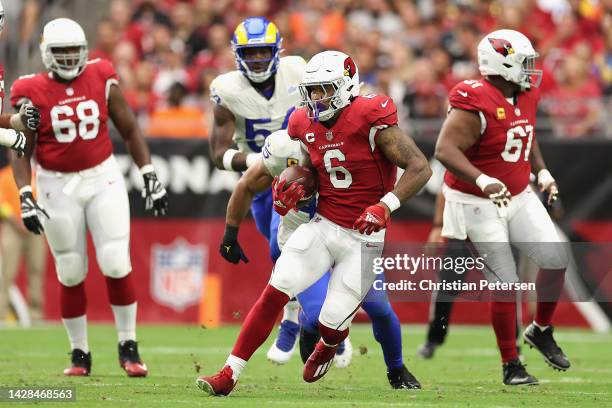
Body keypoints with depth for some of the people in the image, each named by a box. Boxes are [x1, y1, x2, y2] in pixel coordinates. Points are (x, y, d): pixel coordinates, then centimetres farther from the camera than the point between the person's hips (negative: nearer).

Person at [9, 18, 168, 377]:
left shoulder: (102, 79, -2)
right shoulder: (33, 93, -7)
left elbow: (129, 130, 6)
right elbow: (21, 151, -5)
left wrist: (150, 176, 1)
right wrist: (26, 197, -16)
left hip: (103, 177, 1)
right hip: (58, 186, -1)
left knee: (116, 264, -7)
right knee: (71, 274, 6)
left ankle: (128, 346, 8)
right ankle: (80, 353, 18)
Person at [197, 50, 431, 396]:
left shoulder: (370, 120, -16)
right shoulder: (306, 125, 4)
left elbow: (420, 168, -17)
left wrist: (386, 205, -28)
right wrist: (287, 191, -5)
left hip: (364, 236, -5)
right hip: (322, 226, 5)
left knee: (332, 323, -3)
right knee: (274, 293, -13)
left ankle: (329, 345, 38)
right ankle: (229, 376, -10)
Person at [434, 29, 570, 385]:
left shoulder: (526, 95, 3)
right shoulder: (476, 105, -24)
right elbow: (446, 149, -31)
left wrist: (542, 171, 7)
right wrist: (483, 181, -42)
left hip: (518, 196, 7)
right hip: (479, 205, -7)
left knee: (557, 260, -4)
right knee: (506, 284, -5)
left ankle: (541, 331, 20)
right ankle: (511, 365, 9)